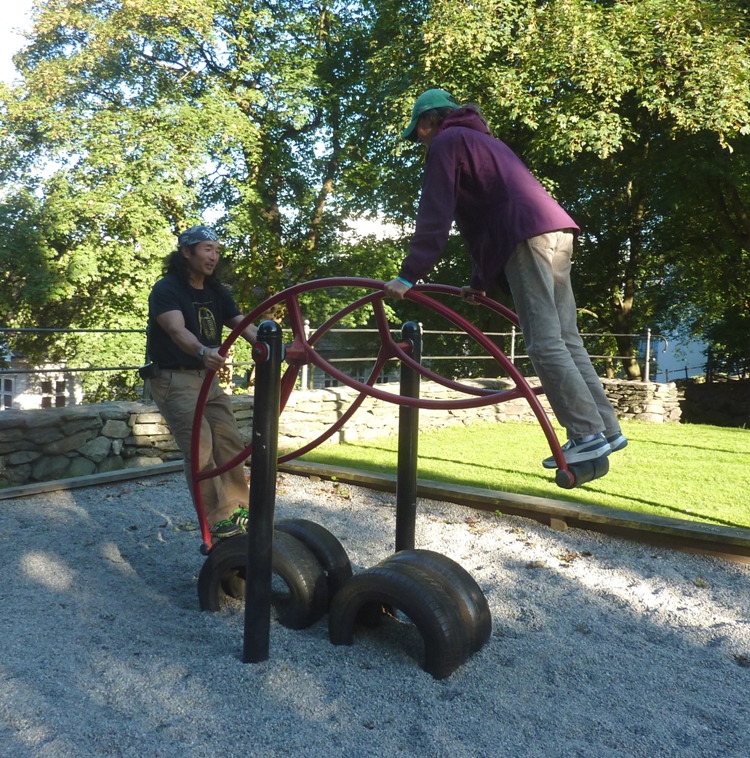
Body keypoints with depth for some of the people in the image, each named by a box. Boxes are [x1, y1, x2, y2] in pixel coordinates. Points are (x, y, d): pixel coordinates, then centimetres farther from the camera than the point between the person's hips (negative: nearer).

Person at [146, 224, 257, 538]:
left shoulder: (216, 292, 8)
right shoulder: (166, 289, -14)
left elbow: (245, 326, -5)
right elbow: (177, 330, -32)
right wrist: (204, 351, -54)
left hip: (208, 377, 7)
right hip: (174, 379, -7)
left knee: (230, 442, 6)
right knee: (200, 447, -16)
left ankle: (238, 508, 19)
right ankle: (217, 520, -7)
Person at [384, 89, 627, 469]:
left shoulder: (445, 142, 7)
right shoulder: (481, 139, 34)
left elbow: (435, 217, -5)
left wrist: (408, 275, -5)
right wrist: (480, 282, 32)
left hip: (528, 236, -9)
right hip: (556, 229, 9)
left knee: (545, 345, -9)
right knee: (565, 340, 9)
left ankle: (589, 434, -8)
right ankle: (607, 428, 12)